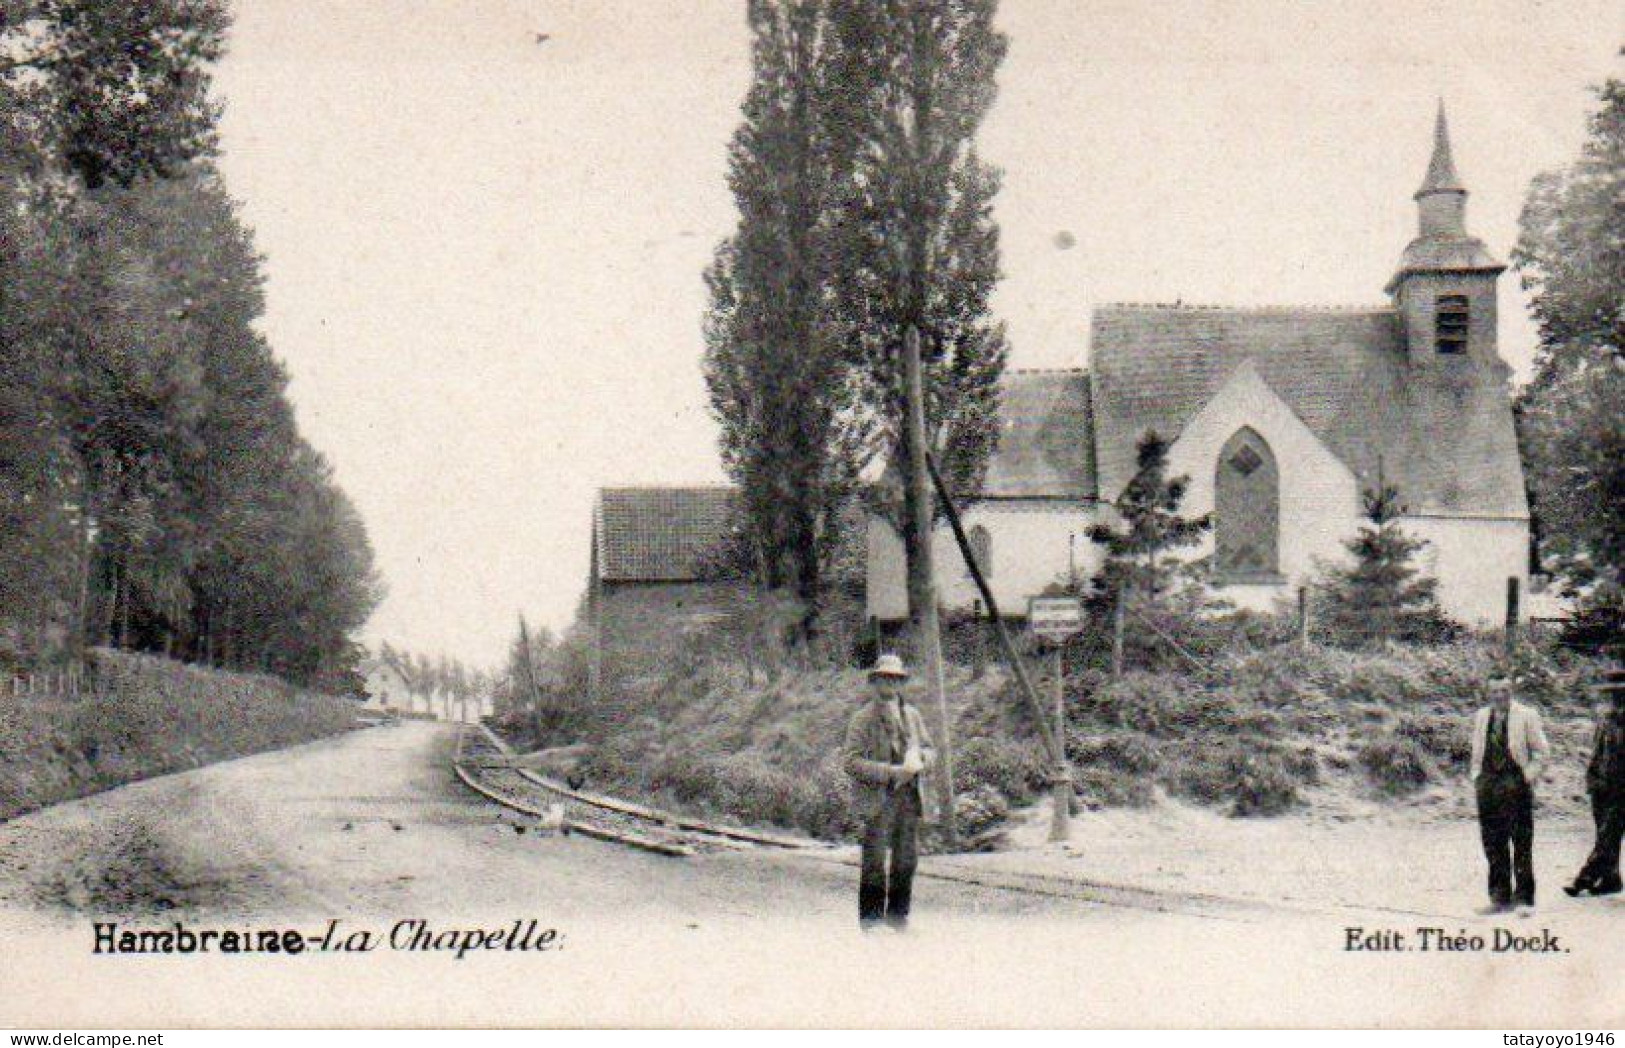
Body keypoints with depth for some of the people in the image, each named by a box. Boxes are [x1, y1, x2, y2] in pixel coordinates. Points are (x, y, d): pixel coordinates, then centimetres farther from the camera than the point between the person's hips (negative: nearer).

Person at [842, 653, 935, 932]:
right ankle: (870, 922, 0)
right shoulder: (863, 718, -3)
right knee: (875, 862, -6)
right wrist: (891, 772, -18)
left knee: (907, 860, 8)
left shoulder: (912, 715, 15)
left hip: (910, 798, 6)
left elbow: (929, 750, 21)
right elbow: (850, 760, -11)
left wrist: (919, 759, -5)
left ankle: (897, 917, 18)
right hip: (877, 799, -6)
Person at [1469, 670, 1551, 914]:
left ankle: (1524, 898, 5)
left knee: (1522, 845, -1)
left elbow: (1541, 751, 1)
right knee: (1493, 845, 6)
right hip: (1488, 784, 4)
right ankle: (1500, 898, 14)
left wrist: (1529, 775, -8)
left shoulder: (1526, 715, 0)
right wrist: (1476, 776, 11)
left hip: (1517, 783, -4)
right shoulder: (1481, 717, 14)